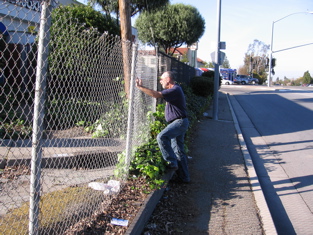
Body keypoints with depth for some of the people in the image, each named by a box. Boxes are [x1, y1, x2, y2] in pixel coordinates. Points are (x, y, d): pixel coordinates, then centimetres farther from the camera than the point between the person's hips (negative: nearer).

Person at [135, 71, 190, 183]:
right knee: (178, 151, 11)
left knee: (162, 137, -27)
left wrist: (140, 87, -21)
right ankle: (184, 177, 18)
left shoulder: (175, 90, -16)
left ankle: (172, 162, -18)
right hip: (179, 123, 11)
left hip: (179, 122, -11)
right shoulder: (174, 89, 18)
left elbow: (157, 94, -25)